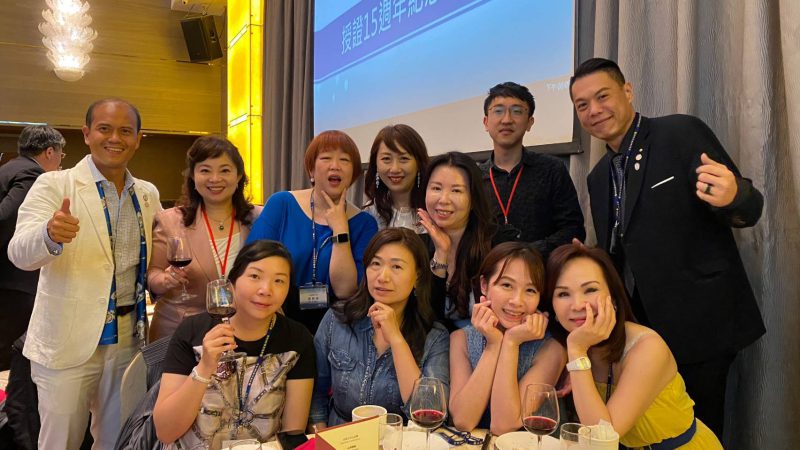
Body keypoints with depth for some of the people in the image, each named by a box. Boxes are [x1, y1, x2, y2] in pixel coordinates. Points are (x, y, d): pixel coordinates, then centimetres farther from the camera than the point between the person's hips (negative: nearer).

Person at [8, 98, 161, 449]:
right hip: (68, 342, -4)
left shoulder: (148, 194, 7)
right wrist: (51, 235, -41)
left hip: (128, 339, 4)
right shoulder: (54, 185, -7)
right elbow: (20, 254, -18)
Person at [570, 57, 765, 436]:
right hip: (637, 328, 6)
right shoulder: (599, 177, 12)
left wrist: (732, 196, -32)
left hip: (697, 325, -6)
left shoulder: (683, 133, -7)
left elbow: (748, 212, -11)